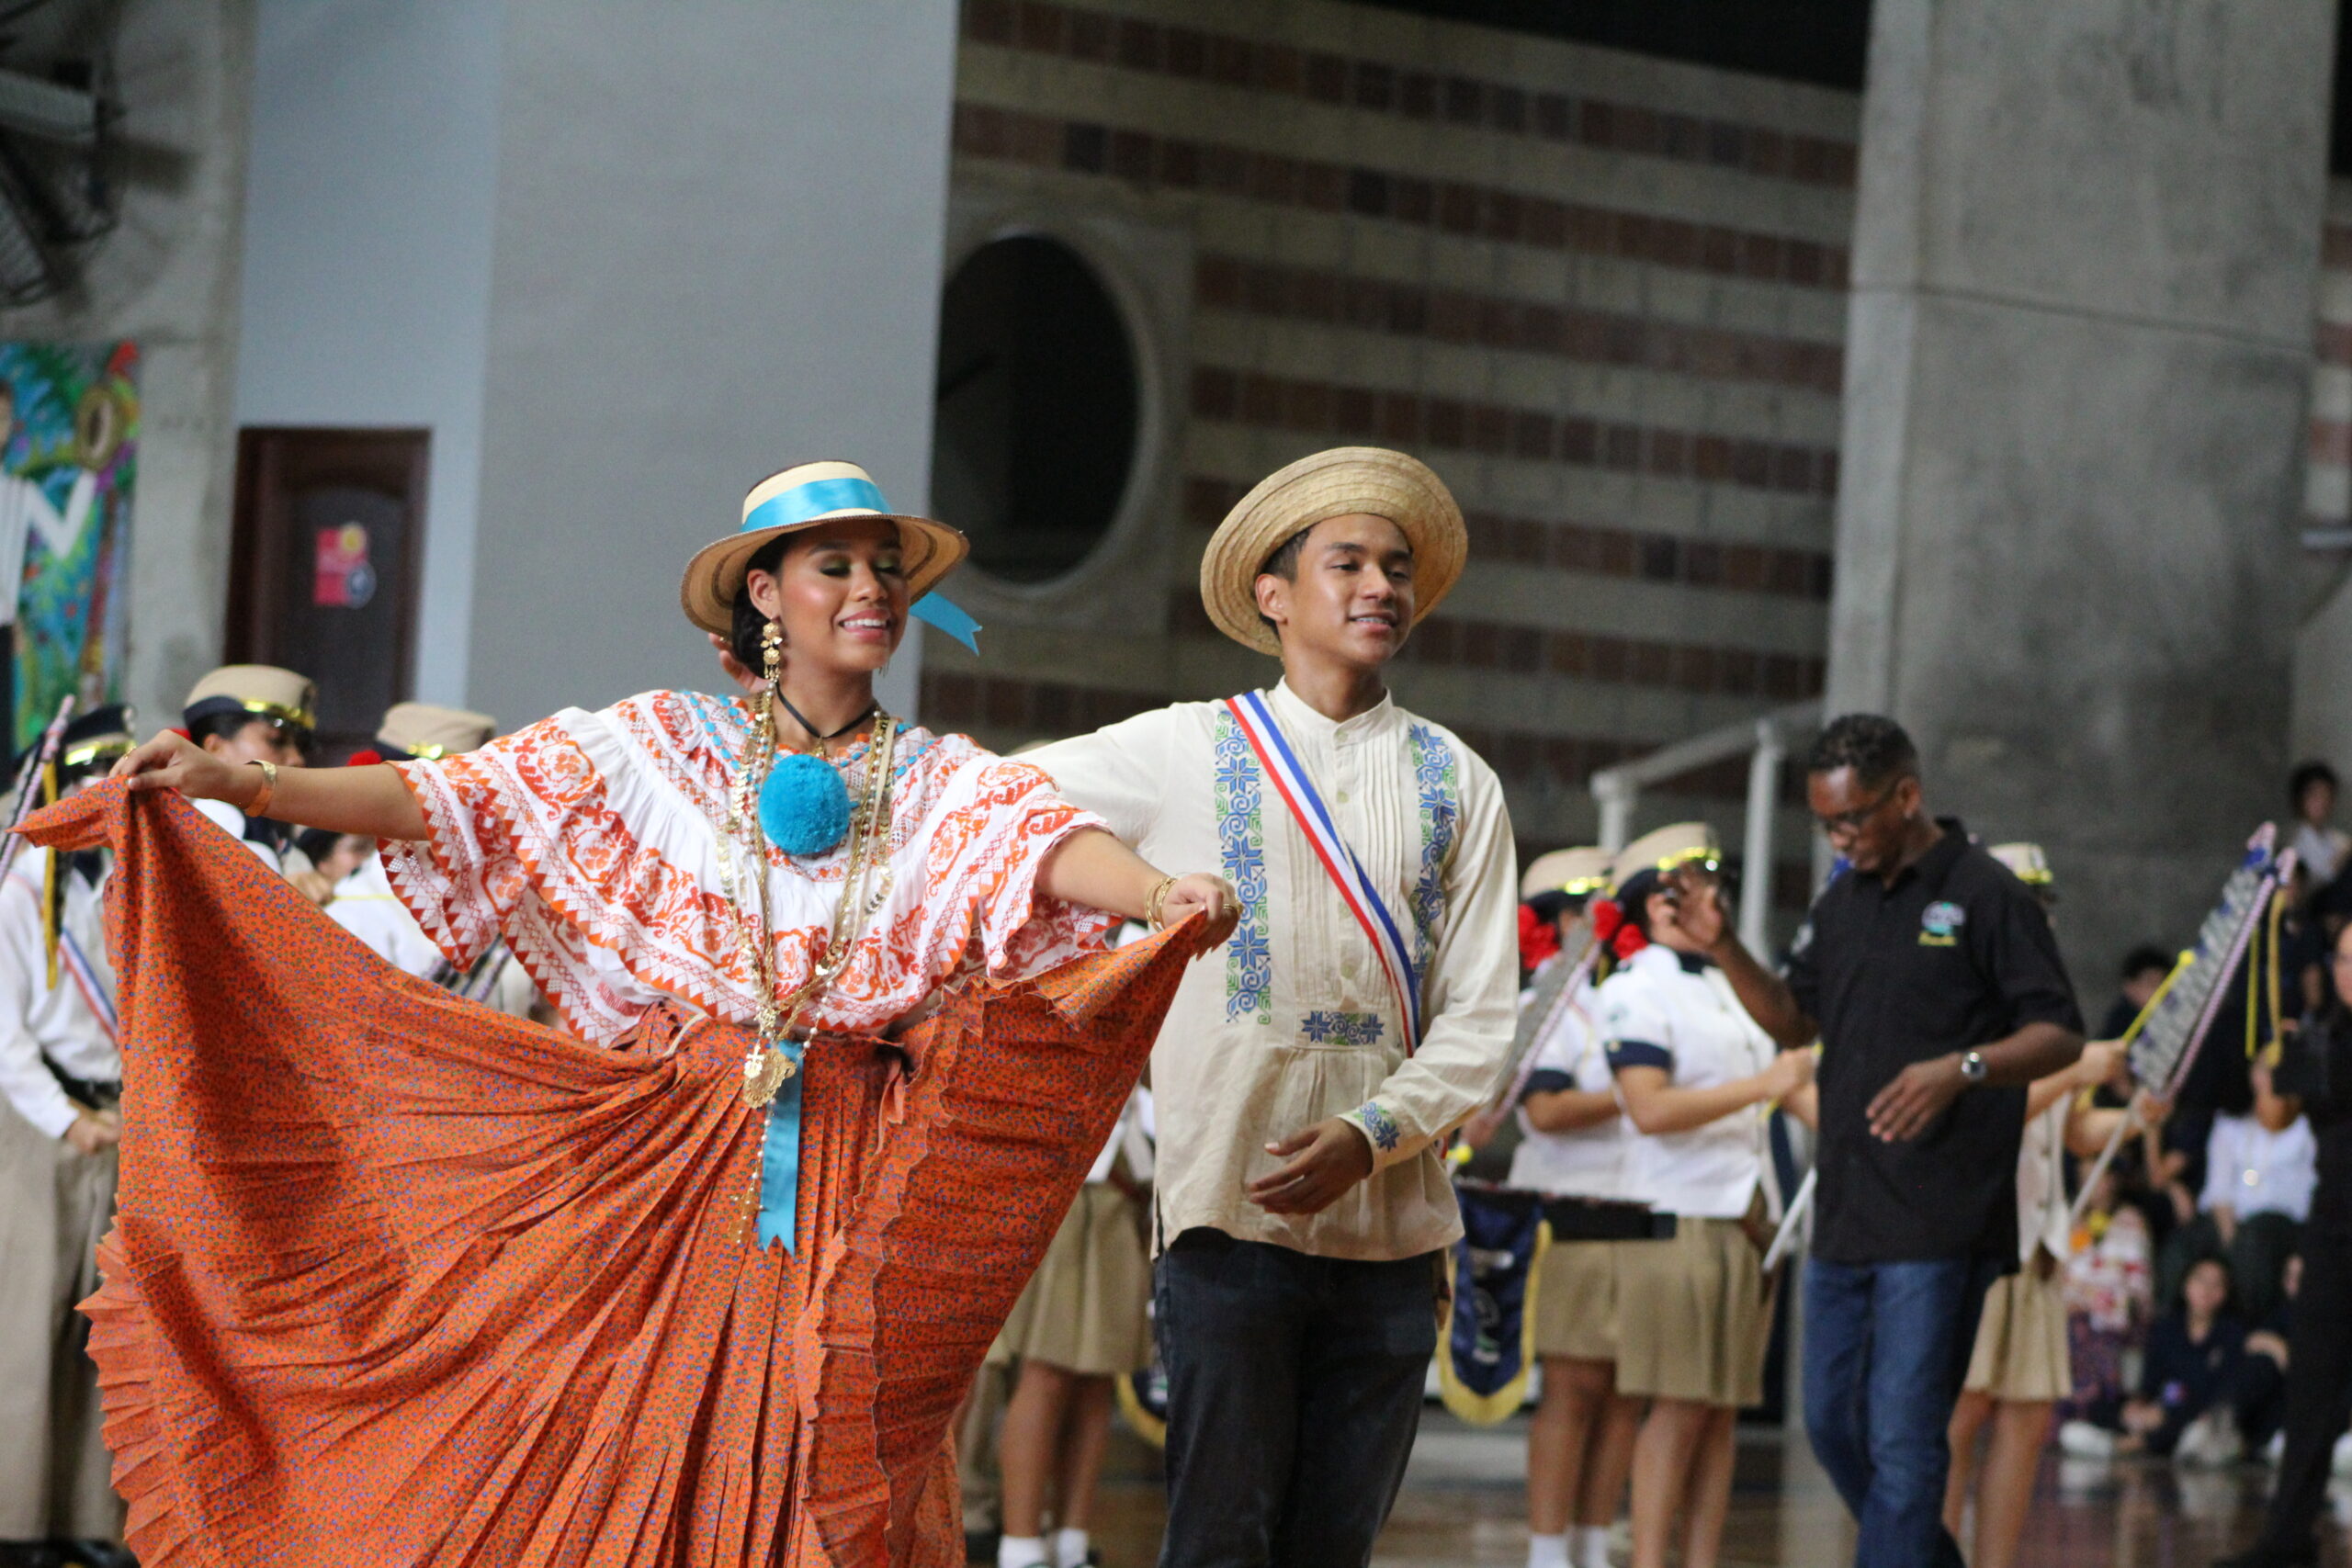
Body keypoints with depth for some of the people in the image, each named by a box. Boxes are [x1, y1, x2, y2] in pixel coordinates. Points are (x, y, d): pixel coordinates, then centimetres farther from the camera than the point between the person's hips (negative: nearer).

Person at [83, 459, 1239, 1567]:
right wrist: (237, 786, -8)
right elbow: (458, 800, 2)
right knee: (618, 1472, -3)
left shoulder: (942, 784, 7)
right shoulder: (667, 747, 7)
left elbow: (1045, 841, -13)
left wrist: (1158, 895, -36)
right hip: (669, 1163, 0)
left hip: (850, 1194, 0)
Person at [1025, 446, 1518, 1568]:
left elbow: (1480, 1020, 5)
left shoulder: (1457, 785, 12)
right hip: (1230, 1210, -2)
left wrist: (1368, 1136, -10)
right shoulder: (1188, 751, 7)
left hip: (1391, 1220, 2)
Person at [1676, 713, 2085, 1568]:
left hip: (1941, 1227, -8)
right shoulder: (1843, 903, 15)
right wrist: (1726, 951, 6)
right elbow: (1795, 1019, 23)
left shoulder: (1985, 894, -6)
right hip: (1846, 1212, 8)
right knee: (1833, 1425, 13)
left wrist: (1962, 1067, -25)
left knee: (1902, 1439, -8)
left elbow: (2061, 1036, -8)